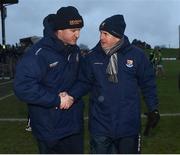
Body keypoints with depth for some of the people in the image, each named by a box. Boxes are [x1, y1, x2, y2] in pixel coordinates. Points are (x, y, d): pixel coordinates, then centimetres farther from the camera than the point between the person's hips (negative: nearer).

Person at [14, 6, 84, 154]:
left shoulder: (75, 50, 4)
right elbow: (23, 87, -27)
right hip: (50, 129, -6)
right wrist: (57, 100, -22)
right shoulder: (39, 53, -20)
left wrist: (72, 95, -3)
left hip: (74, 124, 7)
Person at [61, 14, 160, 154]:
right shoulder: (92, 57, -2)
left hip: (128, 124, -1)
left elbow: (148, 84, 3)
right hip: (100, 124, 1)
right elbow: (84, 82, 2)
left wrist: (153, 109, 2)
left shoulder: (137, 55, -5)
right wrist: (71, 95, -15)